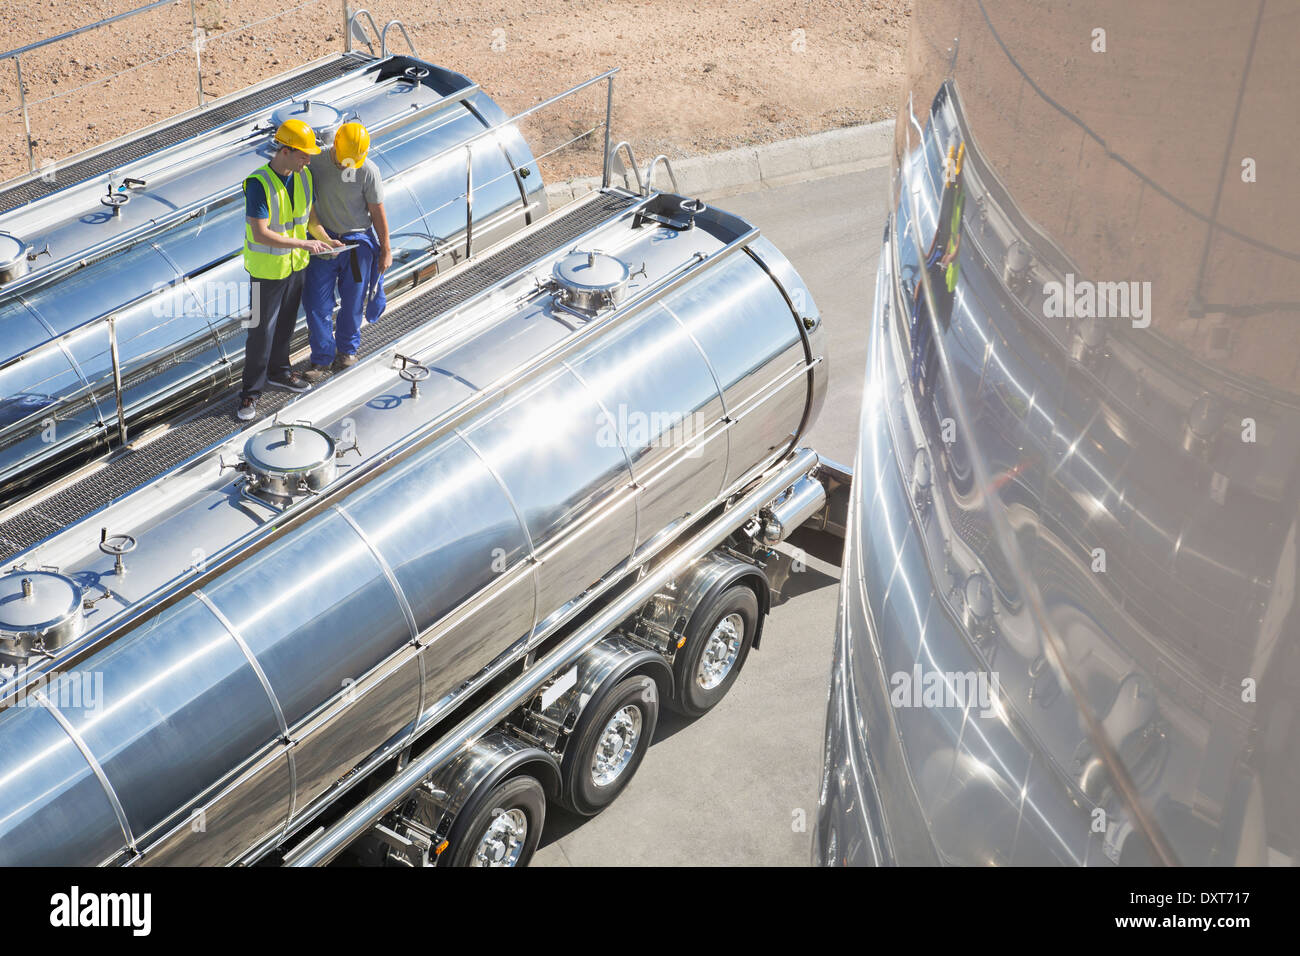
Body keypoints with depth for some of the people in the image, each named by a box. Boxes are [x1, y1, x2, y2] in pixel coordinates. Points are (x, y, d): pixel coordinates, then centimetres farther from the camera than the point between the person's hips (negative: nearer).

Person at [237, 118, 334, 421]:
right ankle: (251, 391, 15)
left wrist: (324, 239, -6)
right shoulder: (259, 184, -26)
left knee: (286, 323, 21)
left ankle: (278, 371, 42)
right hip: (267, 268, -6)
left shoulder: (304, 177, -3)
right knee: (261, 330, 2)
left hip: (295, 264, 7)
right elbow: (260, 234, -29)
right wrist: (303, 244, -28)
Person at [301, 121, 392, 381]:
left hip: (358, 242, -1)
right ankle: (322, 358, 10)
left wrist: (385, 249, 1)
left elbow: (377, 212, -4)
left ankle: (347, 349, 31)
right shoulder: (316, 164, -9)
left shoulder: (368, 171, -12)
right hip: (324, 241, 1)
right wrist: (321, 236, -7)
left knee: (353, 301, 9)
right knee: (316, 301, -1)